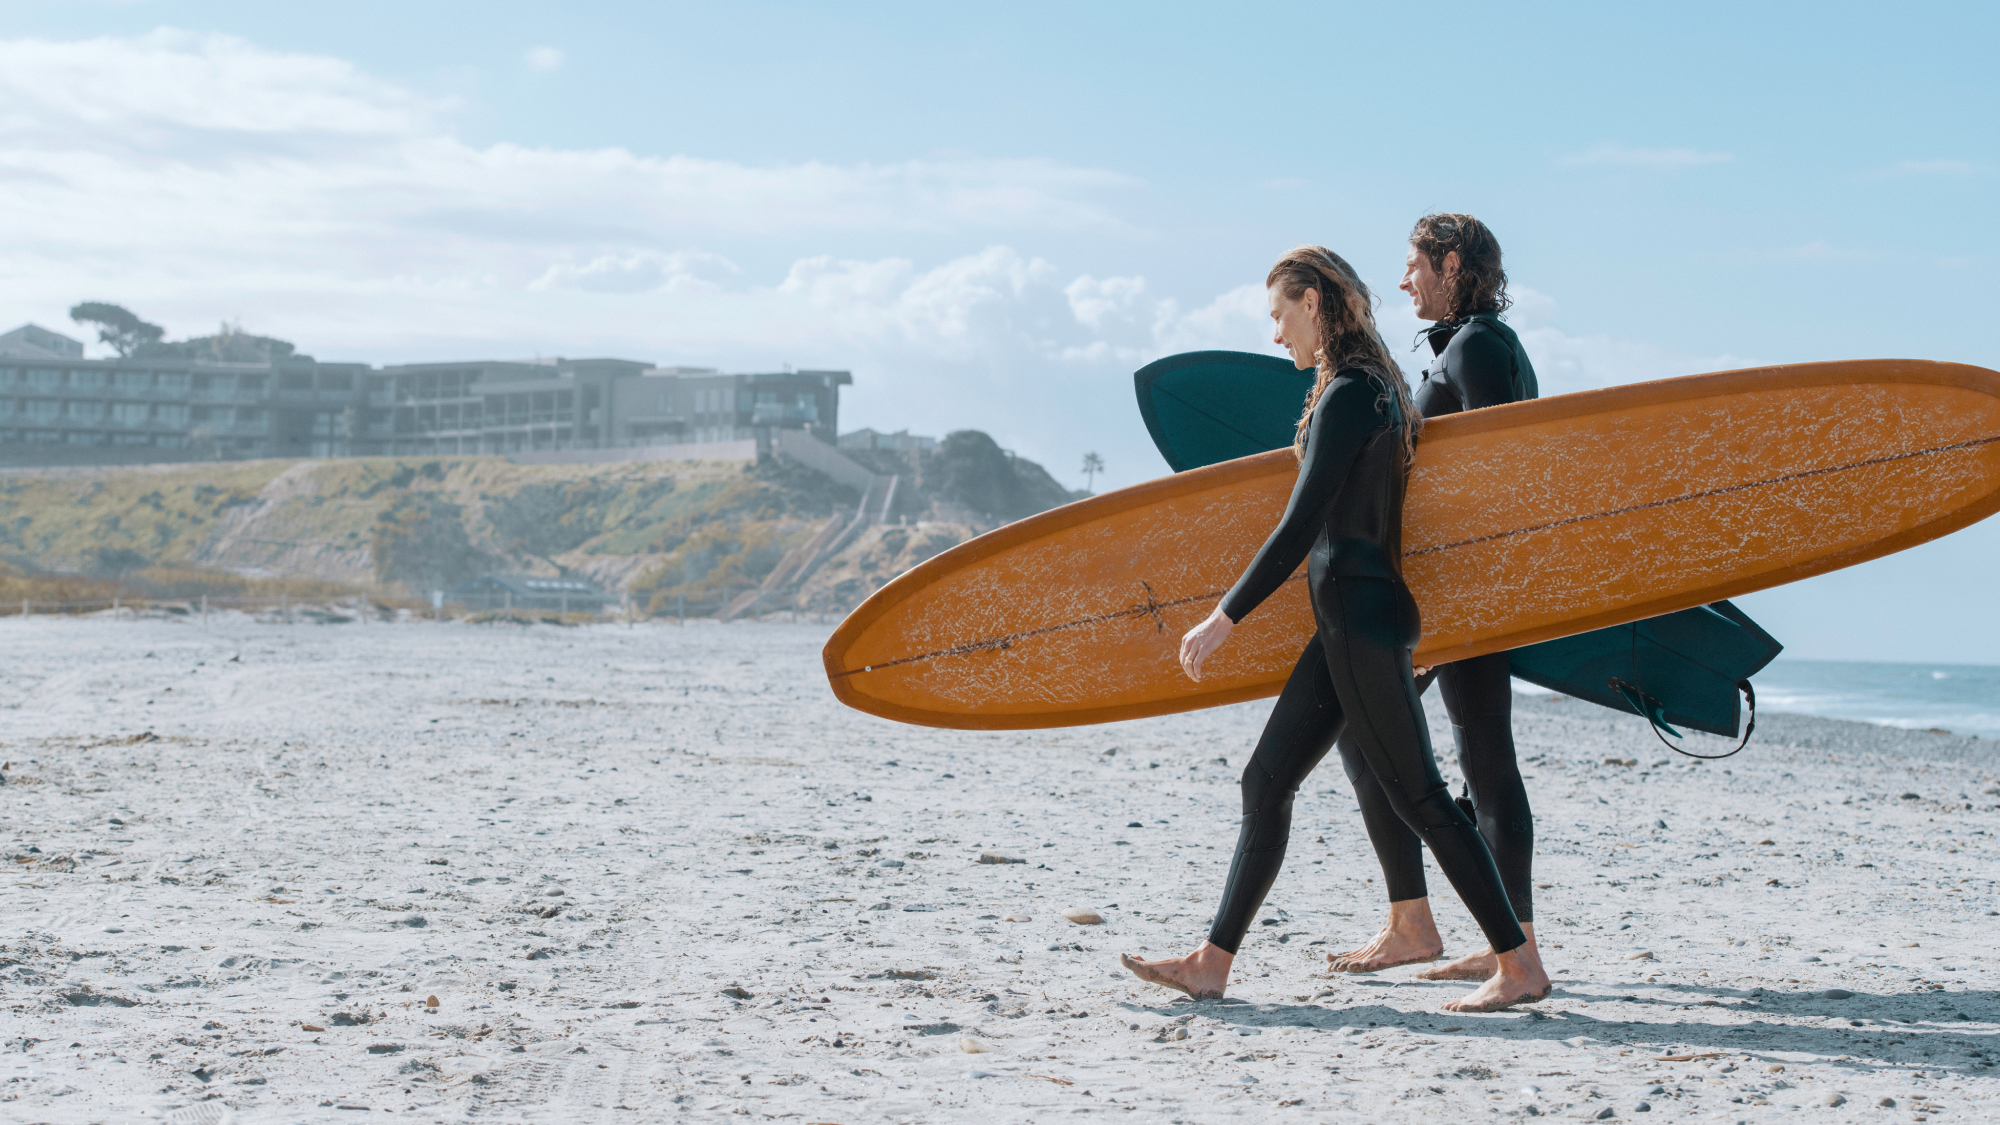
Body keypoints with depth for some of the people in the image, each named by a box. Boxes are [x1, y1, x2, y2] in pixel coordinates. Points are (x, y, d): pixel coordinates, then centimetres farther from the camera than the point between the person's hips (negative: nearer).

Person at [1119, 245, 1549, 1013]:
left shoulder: (1346, 396, -15)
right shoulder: (1378, 386, 15)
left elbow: (1302, 525, -18)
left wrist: (1225, 617, -15)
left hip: (1362, 619, -10)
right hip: (1351, 623, 10)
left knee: (1420, 799, -4)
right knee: (1266, 782, 9)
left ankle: (1520, 966, 3)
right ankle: (1213, 962, 13)